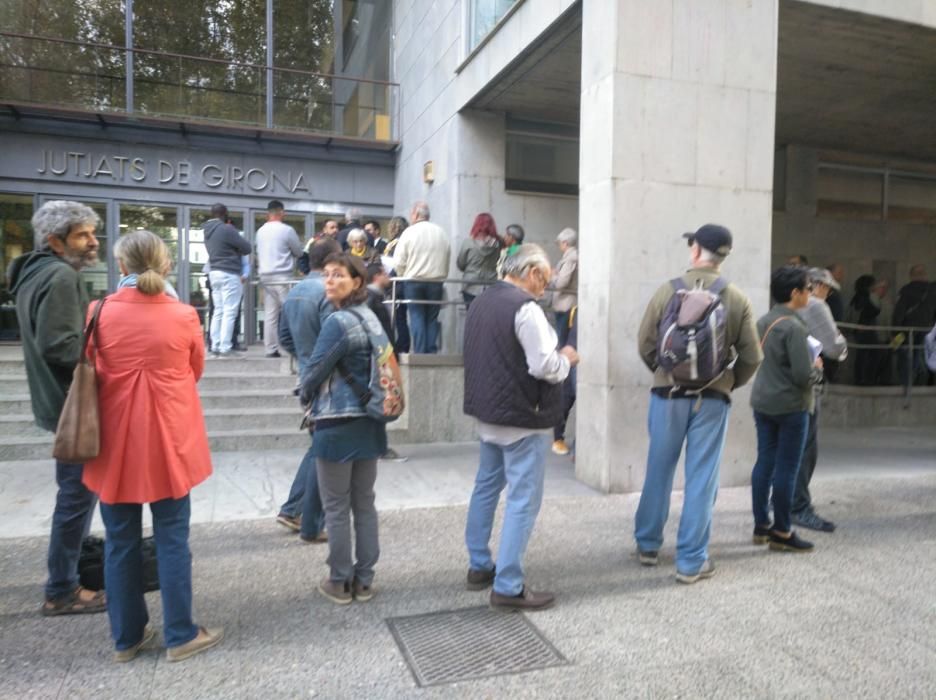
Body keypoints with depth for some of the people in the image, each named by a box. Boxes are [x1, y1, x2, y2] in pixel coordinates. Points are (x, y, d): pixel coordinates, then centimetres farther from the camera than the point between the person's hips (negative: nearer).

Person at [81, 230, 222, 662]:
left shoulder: (100, 313, -6)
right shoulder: (184, 316, -8)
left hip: (116, 442, 2)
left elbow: (93, 373, 8)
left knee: (120, 542, 14)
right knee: (172, 540, 8)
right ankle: (180, 636, 17)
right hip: (168, 441, -1)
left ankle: (126, 636, 26)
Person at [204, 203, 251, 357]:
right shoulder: (226, 229, -13)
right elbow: (247, 248, -8)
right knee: (229, 312, -5)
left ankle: (215, 346, 11)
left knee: (218, 311, 11)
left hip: (214, 273, 8)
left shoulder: (207, 230, 12)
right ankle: (225, 348, -7)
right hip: (229, 274, -8)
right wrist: (236, 250, 10)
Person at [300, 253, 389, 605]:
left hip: (337, 425, -7)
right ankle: (364, 579, 23)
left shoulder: (337, 322, -17)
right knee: (364, 503, 14)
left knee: (336, 508, 6)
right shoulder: (372, 318, 7)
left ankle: (339, 583, 18)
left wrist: (306, 393, 8)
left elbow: (314, 373, -13)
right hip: (370, 423, 8)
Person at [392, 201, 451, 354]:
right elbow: (447, 258, 6)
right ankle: (431, 352, 5)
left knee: (417, 317, 3)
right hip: (436, 281, 3)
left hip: (414, 281, -2)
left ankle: (419, 353, -1)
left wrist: (404, 275, 11)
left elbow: (398, 262, -7)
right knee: (432, 318, 8)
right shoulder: (441, 232, 4)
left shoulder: (409, 232, -6)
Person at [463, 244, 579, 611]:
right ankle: (508, 586, 5)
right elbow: (544, 366, -23)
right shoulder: (525, 307, -19)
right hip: (521, 417, -9)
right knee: (523, 500, -1)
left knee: (486, 487, 19)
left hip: (487, 411, 9)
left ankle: (479, 566, 31)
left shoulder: (481, 302, 10)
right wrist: (566, 359, -2)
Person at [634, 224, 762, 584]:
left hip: (668, 393, 1)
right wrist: (728, 384, 15)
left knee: (658, 471, 14)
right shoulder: (737, 300, -4)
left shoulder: (668, 291, -5)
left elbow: (645, 344, -2)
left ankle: (648, 545, 27)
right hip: (712, 399, 0)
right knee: (701, 479, 6)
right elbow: (751, 357, -3)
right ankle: (691, 561, 11)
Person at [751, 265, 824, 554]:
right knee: (786, 468, 2)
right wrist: (818, 368, -1)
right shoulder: (794, 327, -19)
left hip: (762, 403, 8)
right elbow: (803, 376, -21)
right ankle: (781, 532, 11)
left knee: (764, 463, 12)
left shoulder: (762, 321, 6)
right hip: (791, 407, -8)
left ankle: (761, 525, 21)